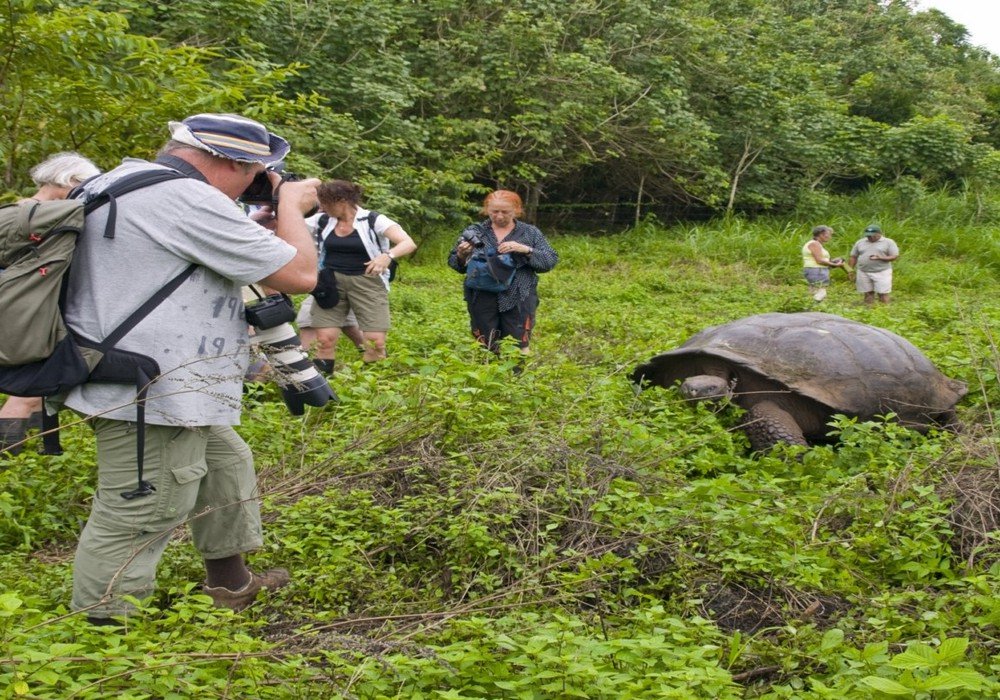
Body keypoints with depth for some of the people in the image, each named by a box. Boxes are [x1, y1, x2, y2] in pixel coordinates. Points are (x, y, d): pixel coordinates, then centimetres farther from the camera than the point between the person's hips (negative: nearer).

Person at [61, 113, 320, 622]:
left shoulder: (114, 181, 9)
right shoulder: (189, 200, -22)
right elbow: (299, 275, -17)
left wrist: (264, 223, 15)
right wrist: (291, 206, 1)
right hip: (150, 399, -11)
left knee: (226, 464, 25)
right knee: (137, 520, -2)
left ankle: (230, 583, 40)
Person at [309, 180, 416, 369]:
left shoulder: (373, 221, -8)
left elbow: (409, 244, -15)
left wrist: (388, 255, -33)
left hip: (367, 283, -3)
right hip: (331, 282, 3)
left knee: (375, 341, -10)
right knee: (325, 339, -5)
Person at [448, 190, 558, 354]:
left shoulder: (530, 233, 6)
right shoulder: (474, 231, 9)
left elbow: (550, 261, 0)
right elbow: (454, 263, 8)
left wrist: (526, 250, -16)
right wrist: (461, 256, -15)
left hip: (518, 302, -1)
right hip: (482, 302, 1)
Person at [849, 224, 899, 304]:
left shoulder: (888, 242, 0)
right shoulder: (860, 243, 10)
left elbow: (894, 256, -5)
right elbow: (853, 257, 14)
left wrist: (880, 258, -18)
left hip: (882, 273, -3)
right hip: (863, 273, 3)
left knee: (883, 294, -5)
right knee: (868, 294, 4)